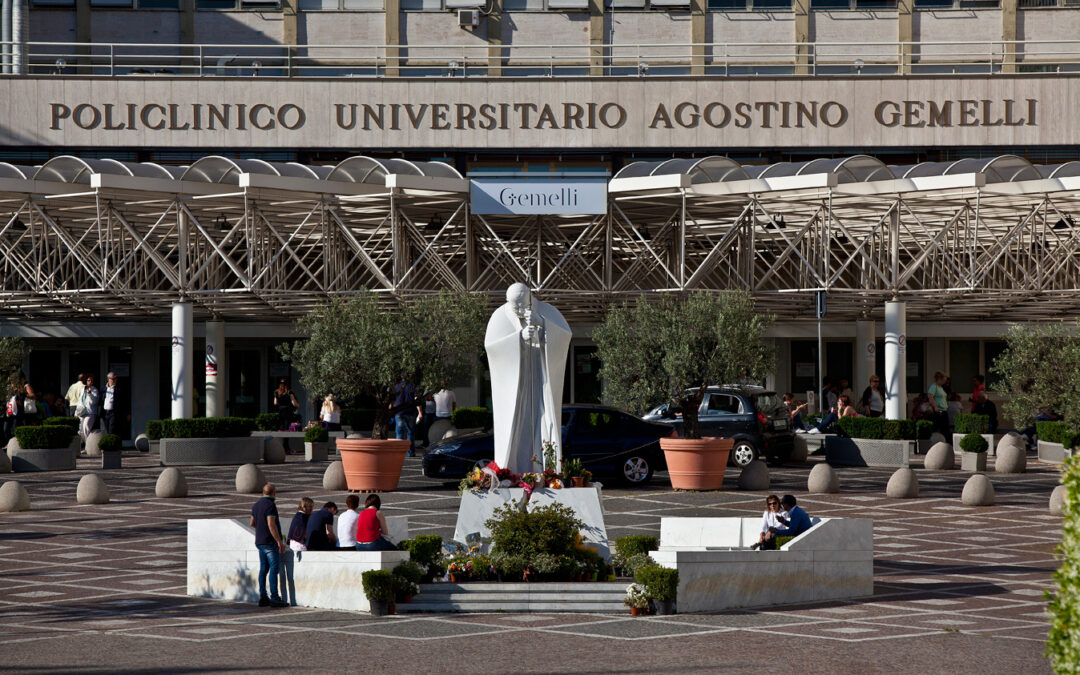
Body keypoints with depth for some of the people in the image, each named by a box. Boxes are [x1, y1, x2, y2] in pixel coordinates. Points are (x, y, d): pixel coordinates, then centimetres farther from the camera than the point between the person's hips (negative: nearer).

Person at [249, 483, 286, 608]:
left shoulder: (256, 505, 11)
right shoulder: (270, 505, -15)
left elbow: (252, 523, 20)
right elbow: (271, 524, -22)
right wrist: (280, 542, -20)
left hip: (259, 541, 8)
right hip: (270, 542, -8)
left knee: (263, 569, 10)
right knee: (274, 568, -8)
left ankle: (263, 597, 9)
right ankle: (274, 597, -12)